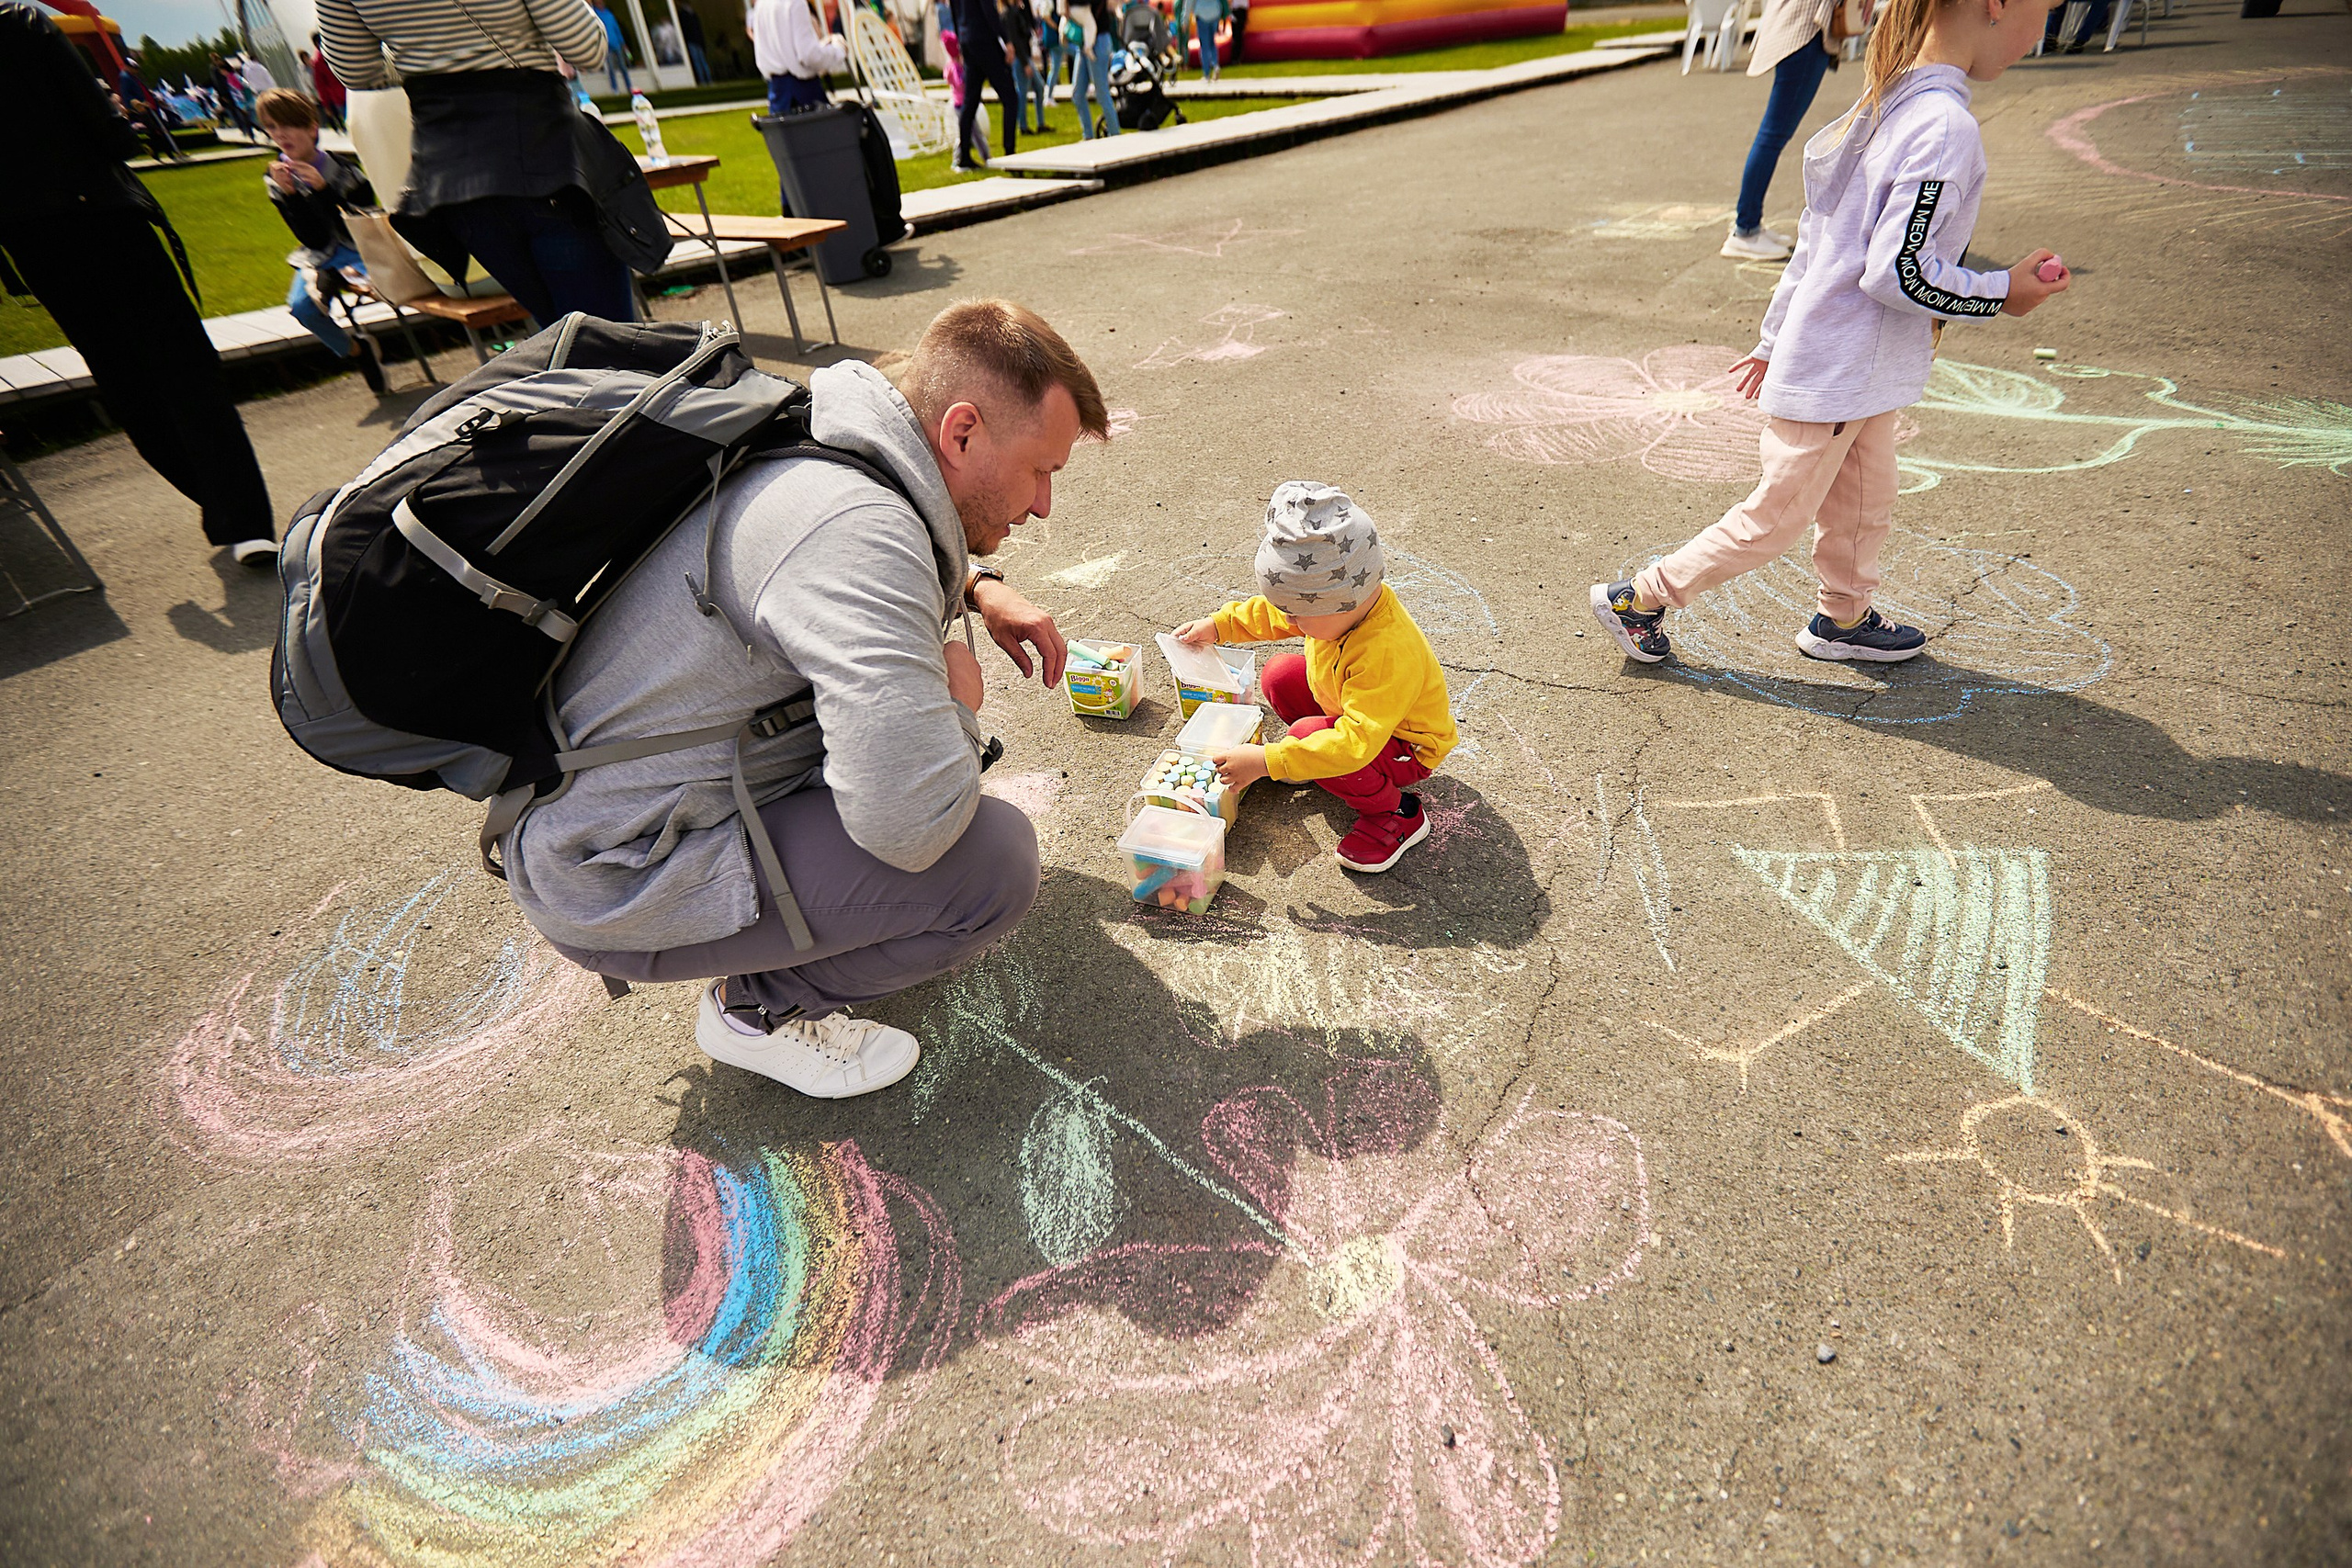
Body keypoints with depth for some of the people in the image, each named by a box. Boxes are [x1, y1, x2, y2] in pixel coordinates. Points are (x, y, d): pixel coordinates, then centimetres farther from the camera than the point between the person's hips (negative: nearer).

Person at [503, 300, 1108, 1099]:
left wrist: (972, 590, 6)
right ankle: (758, 1004, 1)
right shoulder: (856, 526, -30)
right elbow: (914, 824, -38)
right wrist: (957, 697, -17)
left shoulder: (829, 452, 0)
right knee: (996, 859, -21)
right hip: (620, 878, -9)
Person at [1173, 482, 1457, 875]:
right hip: (1354, 709, 8)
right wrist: (1218, 625, -1)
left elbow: (1354, 743, -46)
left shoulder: (1385, 654, -42)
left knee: (1307, 733, -30)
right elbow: (1273, 615, 5)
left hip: (1409, 747, -8)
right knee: (1279, 673, -3)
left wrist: (1265, 762, -46)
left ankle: (1395, 813, -10)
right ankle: (1314, 760, 16)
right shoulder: (1344, 601, -17)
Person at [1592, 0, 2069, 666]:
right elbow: (1897, 272, -25)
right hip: (1837, 376, -10)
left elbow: (1817, 238, 12)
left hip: (1860, 368, 10)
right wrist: (2000, 294, -10)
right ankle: (1638, 598, 11)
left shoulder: (1887, 107, 7)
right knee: (1776, 519, 3)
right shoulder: (1946, 130, -22)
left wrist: (1776, 340, 19)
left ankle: (1843, 620, 37)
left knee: (1865, 504, 20)